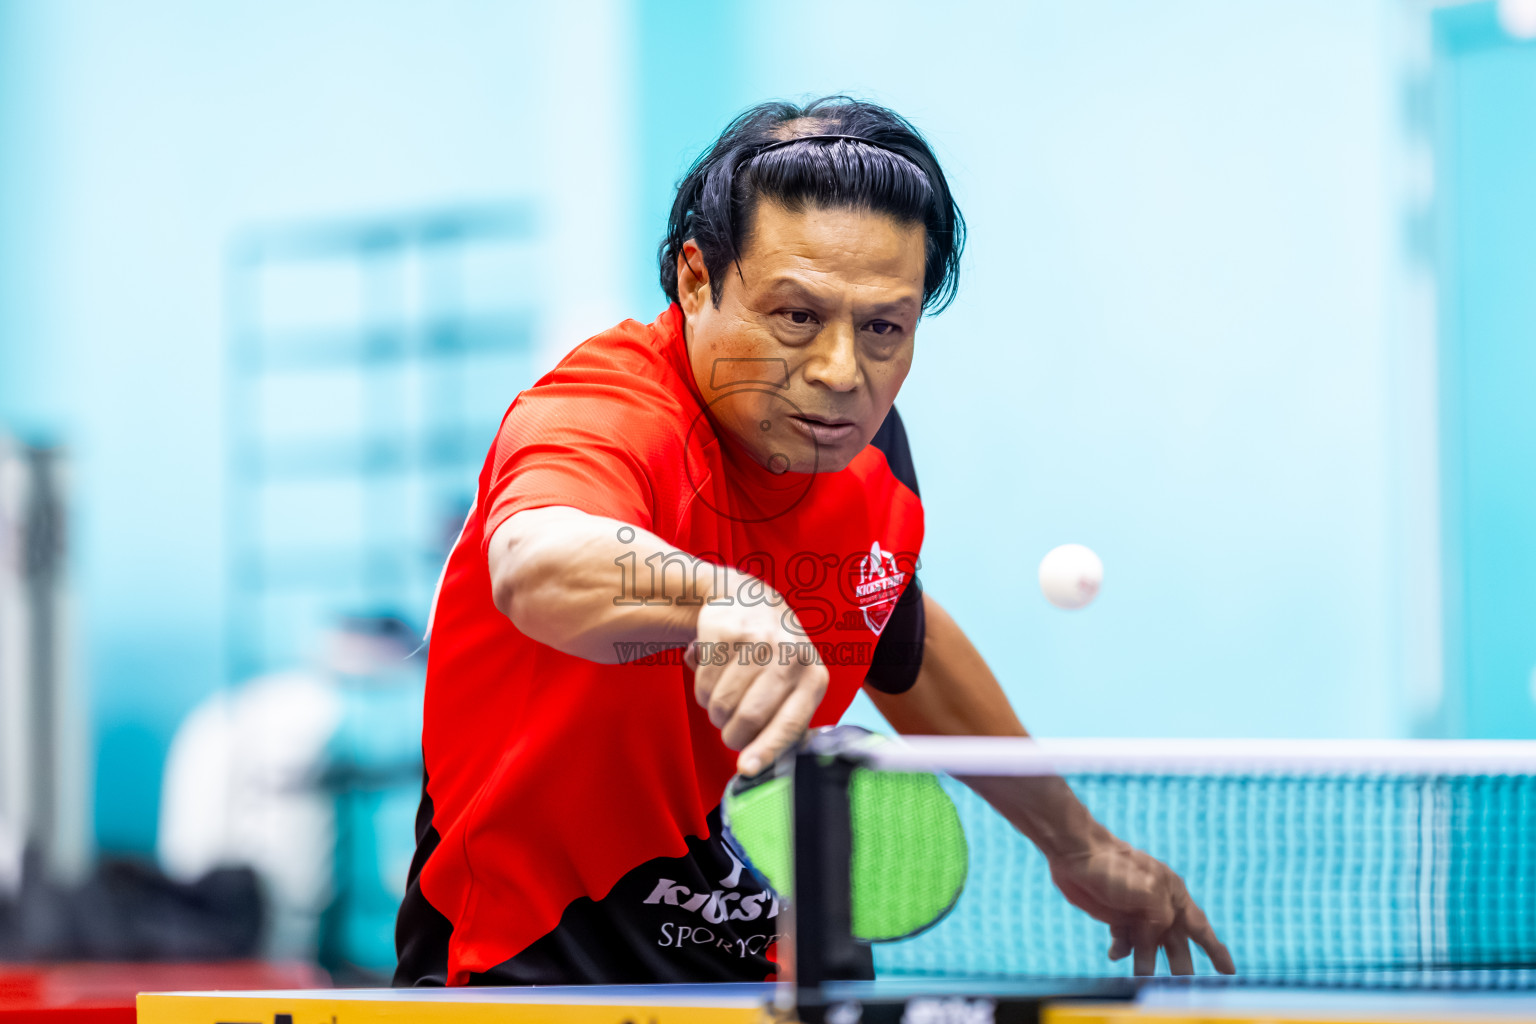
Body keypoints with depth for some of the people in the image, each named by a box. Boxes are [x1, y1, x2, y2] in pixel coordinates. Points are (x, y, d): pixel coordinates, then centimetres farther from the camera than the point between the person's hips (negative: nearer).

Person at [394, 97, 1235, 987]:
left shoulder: (862, 447, 0)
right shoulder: (605, 420, -23)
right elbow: (536, 564, -48)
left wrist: (1077, 843, 29)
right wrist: (725, 600, -66)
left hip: (764, 981, 8)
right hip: (528, 983, -8)